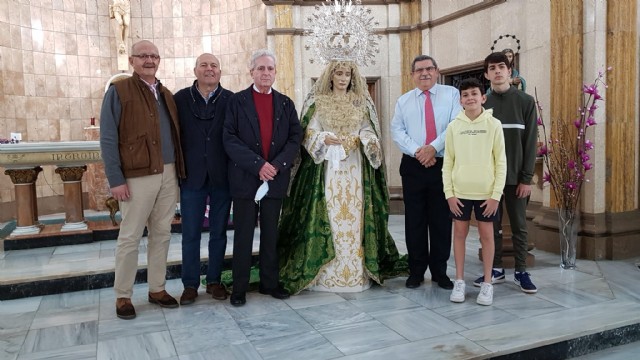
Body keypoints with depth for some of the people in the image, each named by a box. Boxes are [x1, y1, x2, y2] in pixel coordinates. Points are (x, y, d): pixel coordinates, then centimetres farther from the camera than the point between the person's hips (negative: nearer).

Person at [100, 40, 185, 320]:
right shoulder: (118, 91, -3)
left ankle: (157, 288, 23)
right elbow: (108, 139, -8)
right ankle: (122, 295, 15)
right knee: (130, 237, 2)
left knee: (162, 234, 11)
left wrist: (179, 170, 9)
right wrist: (116, 179, -14)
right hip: (137, 176, -6)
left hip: (168, 175, 6)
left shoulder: (166, 94, 16)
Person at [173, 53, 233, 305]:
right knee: (190, 234, 6)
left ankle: (214, 281, 24)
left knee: (219, 232, 10)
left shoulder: (231, 100, 0)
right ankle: (190, 284, 19)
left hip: (222, 176, 0)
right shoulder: (181, 99, 2)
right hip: (192, 176, 0)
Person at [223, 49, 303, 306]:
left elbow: (295, 138, 3)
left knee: (271, 235, 10)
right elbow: (230, 139, -7)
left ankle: (270, 282, 22)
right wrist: (258, 165, -16)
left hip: (276, 178, 3)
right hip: (245, 178, -2)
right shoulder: (237, 101, 2)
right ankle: (239, 287, 14)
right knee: (243, 235, 4)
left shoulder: (286, 103, 11)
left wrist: (277, 165, -12)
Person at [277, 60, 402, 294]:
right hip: (327, 167, -2)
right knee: (327, 216, -6)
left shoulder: (361, 102, 13)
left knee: (355, 216, 0)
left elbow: (369, 132, 7)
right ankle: (325, 274, 1)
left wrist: (363, 139, -15)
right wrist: (325, 138, -20)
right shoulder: (318, 102, 6)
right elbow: (309, 133, 0)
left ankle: (356, 273, 8)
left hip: (355, 168, 2)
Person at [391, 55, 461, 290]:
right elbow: (397, 131, 1)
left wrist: (434, 147, -18)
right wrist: (417, 151, -14)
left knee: (441, 220, 5)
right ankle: (416, 271, 18)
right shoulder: (403, 101, 12)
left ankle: (440, 271, 18)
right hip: (413, 166, 2)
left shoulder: (451, 94, 5)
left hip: (443, 164, -1)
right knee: (415, 220, 6)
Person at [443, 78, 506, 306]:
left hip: (486, 192, -1)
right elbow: (447, 163, 3)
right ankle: (459, 281, 20)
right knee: (459, 233, 8)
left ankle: (487, 283, 19)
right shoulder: (454, 126, 1)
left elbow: (501, 162, -3)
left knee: (486, 235, 7)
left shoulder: (493, 125, -3)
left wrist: (496, 194, -8)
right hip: (460, 192, 2)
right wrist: (449, 193, -3)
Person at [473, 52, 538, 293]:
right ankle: (496, 269, 19)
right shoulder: (482, 104, 4)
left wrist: (527, 178, -9)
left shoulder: (525, 101, 0)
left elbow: (530, 142, -3)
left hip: (516, 176, -1)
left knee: (519, 225, 7)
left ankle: (521, 272, 18)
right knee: (492, 225, 8)